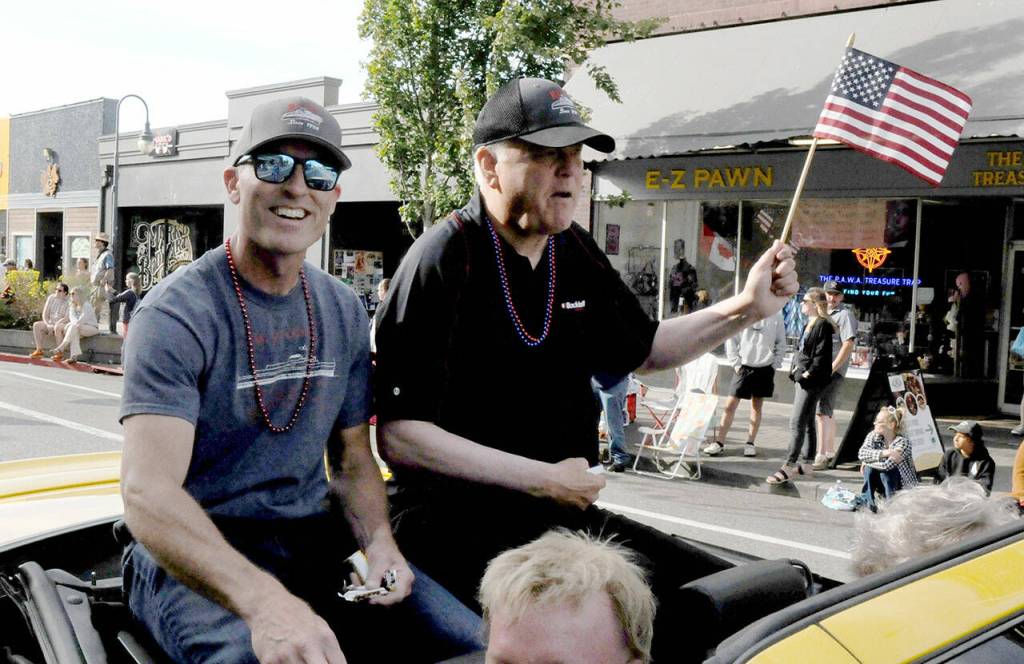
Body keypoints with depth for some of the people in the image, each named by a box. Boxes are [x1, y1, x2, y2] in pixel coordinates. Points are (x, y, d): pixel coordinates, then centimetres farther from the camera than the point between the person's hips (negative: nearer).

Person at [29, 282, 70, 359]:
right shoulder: (51, 298, 5)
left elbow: (66, 318, -20)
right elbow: (45, 314, 5)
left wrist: (54, 325, -23)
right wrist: (48, 325, -12)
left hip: (63, 325, -6)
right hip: (50, 323, 6)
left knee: (57, 327, -38)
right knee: (36, 325, -15)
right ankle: (39, 350, -16)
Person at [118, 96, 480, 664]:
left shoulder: (343, 312, 7)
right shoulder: (175, 315, -14)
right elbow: (147, 493, -26)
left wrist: (378, 542, -9)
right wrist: (265, 602, -42)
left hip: (314, 540, 6)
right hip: (194, 557, -6)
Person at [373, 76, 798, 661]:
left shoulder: (577, 255, 9)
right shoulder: (441, 261, -14)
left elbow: (644, 348, 25)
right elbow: (399, 436, -19)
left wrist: (747, 308, 10)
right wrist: (544, 479, -18)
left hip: (566, 513, 8)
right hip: (459, 527, -7)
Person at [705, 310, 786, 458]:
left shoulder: (776, 315, -1)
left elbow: (781, 342, 6)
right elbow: (731, 339, 0)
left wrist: (776, 364, -1)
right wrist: (735, 363, -5)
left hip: (765, 367, 1)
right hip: (744, 366, -1)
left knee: (757, 405, 9)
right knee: (730, 404, -2)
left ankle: (750, 443, 18)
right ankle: (720, 442, 4)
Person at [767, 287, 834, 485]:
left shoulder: (823, 325, -13)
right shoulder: (809, 324, 16)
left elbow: (822, 355, -18)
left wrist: (808, 373, -18)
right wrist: (796, 370, 12)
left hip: (811, 381, -10)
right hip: (801, 378, 10)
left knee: (797, 423, -12)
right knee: (807, 422, 14)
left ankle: (788, 467, -12)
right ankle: (808, 464, 21)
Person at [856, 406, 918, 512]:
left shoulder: (903, 441, -24)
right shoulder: (873, 435, -7)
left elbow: (886, 465, -36)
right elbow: (861, 453, -24)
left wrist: (867, 461, -23)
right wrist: (884, 453, -34)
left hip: (904, 488, -4)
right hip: (883, 486, 5)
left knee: (885, 471, -32)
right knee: (869, 469, -23)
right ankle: (867, 500, -19)